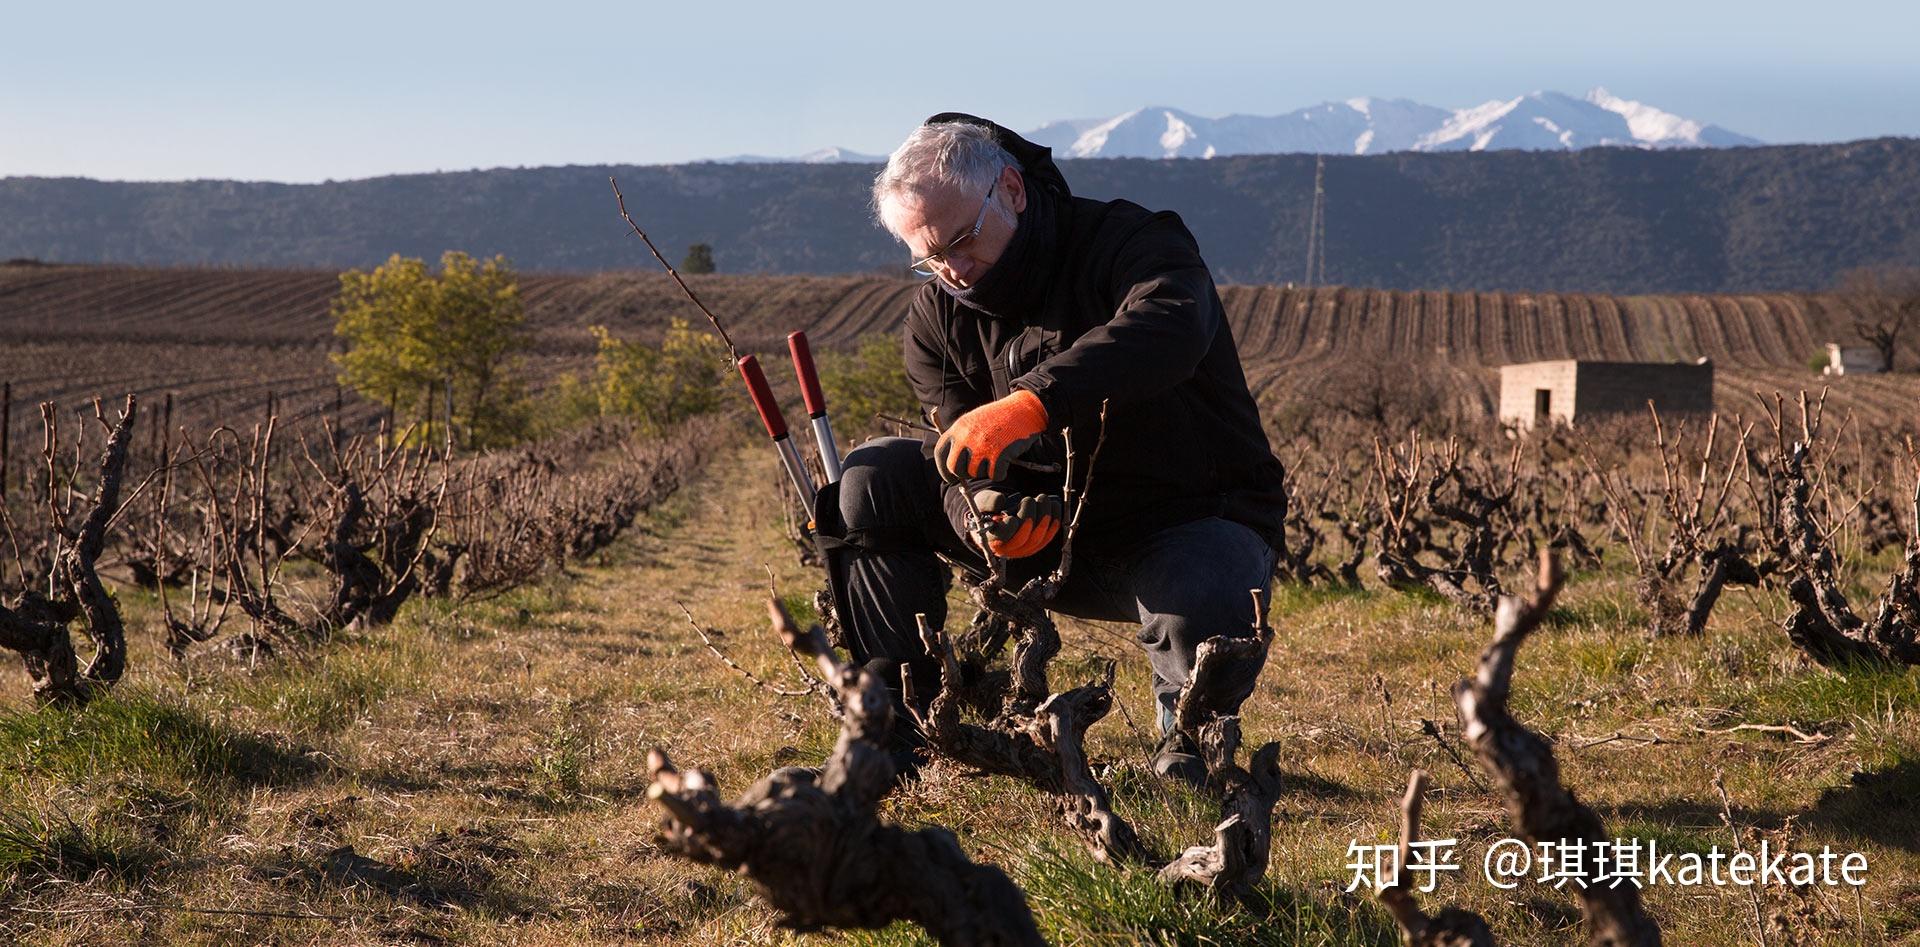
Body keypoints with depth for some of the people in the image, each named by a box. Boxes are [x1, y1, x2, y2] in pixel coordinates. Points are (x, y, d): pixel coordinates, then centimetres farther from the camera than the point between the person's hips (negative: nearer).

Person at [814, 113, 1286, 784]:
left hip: (1196, 520, -5)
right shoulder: (938, 314, 1)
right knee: (872, 476, -12)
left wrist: (1033, 405, -55)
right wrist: (983, 509, -34)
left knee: (1201, 607, -40)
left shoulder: (1131, 243, -16)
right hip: (1052, 533, 5)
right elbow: (963, 456, -7)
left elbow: (1172, 331, -40)